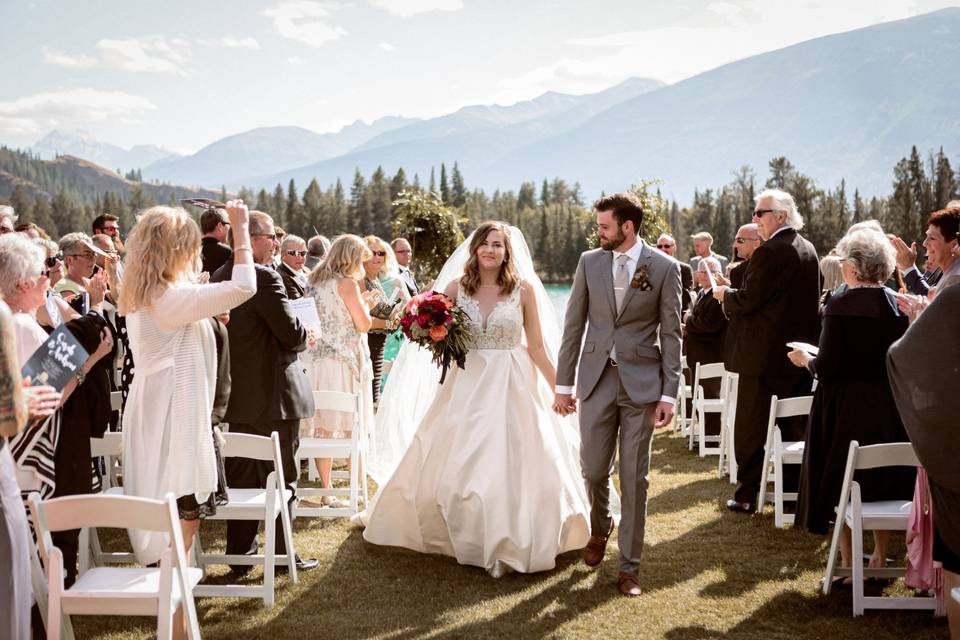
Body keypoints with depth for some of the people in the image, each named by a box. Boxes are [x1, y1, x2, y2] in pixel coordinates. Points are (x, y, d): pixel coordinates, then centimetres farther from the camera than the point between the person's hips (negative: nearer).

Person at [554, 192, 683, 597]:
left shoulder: (664, 268, -3)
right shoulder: (589, 262, 4)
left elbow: (671, 334, -2)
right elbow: (574, 325, 6)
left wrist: (669, 394, -7)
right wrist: (564, 384, 4)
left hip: (642, 383, -2)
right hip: (597, 380, 2)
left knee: (634, 479, 3)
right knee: (593, 470, 7)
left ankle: (629, 565, 16)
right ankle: (600, 528, 38)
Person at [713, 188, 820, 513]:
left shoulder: (768, 252, -18)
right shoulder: (809, 251, 9)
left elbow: (748, 301, -19)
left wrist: (725, 294, 2)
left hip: (764, 355, -8)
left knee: (751, 427, 2)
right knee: (796, 425, 14)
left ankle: (748, 495, 6)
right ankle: (796, 489, 21)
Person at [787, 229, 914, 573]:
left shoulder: (840, 306, -16)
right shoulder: (898, 305, -1)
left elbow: (828, 368, -18)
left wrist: (805, 359, 2)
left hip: (848, 408, -5)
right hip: (889, 408, 5)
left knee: (844, 484, 6)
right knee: (885, 479, 16)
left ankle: (848, 564, 11)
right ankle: (880, 558, 24)